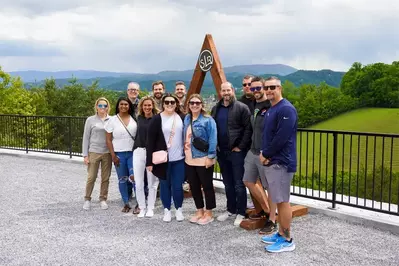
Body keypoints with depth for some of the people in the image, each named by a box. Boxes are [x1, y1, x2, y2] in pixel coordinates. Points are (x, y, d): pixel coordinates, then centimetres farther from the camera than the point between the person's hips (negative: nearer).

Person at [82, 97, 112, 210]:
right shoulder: (90, 120, 1)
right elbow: (86, 138, 2)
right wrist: (85, 155, -2)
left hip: (108, 153, 1)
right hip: (94, 152, -1)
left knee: (105, 178, 6)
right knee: (91, 178, 1)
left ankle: (103, 199, 19)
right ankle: (87, 199, 16)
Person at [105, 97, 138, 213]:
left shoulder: (134, 119, 4)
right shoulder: (112, 120, 1)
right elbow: (109, 140, 0)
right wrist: (113, 155, -6)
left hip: (133, 153, 0)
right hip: (119, 154, 0)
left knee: (133, 176, -14)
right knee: (122, 179, 6)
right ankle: (126, 203, 17)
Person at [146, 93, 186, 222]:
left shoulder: (182, 118, 4)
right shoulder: (156, 119, -4)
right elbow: (150, 141, -6)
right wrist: (149, 161, -10)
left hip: (179, 159, 1)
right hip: (162, 159, -1)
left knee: (177, 186, 5)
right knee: (165, 185, 10)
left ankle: (179, 209, 24)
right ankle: (167, 210, 25)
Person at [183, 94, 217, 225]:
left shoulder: (208, 120, -11)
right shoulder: (187, 119, 10)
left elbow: (213, 139, -14)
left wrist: (210, 157, -18)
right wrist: (184, 152, 12)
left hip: (204, 159, -7)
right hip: (190, 160, 7)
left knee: (207, 186, 6)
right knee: (194, 186, 14)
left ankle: (209, 213, 18)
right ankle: (199, 211, 29)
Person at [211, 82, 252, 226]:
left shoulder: (242, 108, -7)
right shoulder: (215, 109, 11)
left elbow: (248, 129, -10)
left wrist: (240, 147, -13)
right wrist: (215, 145, 8)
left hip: (237, 151, -6)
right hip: (221, 152, 6)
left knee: (239, 184, 0)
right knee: (228, 184, 15)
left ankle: (241, 213, 11)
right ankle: (231, 210, 28)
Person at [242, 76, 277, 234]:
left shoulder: (271, 107, -14)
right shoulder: (253, 106, 11)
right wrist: (252, 146, 13)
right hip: (252, 152, 9)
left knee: (270, 187, 2)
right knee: (249, 182, 15)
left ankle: (272, 221, 13)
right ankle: (265, 210, 32)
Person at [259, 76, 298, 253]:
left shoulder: (286, 109, -15)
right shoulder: (271, 110, 16)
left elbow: (281, 138, -22)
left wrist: (266, 154, -11)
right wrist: (264, 153, 0)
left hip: (281, 163, -10)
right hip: (272, 161, 10)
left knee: (283, 201, -3)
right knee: (279, 200, 15)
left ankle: (287, 240, 7)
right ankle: (281, 234, 26)